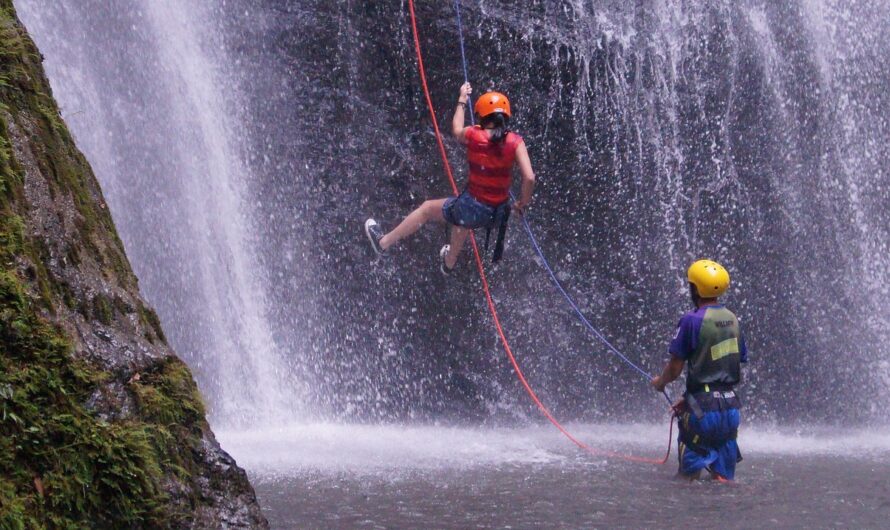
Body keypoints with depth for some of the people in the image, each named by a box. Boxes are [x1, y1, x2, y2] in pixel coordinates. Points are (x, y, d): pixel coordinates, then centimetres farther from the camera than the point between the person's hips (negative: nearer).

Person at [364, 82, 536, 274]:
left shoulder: (473, 135, -11)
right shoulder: (515, 142, -12)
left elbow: (456, 131, 13)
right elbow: (529, 177, -20)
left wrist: (462, 100, 27)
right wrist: (523, 203, -1)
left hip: (471, 208, -3)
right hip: (498, 214, 3)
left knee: (427, 208, 25)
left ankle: (383, 242, 43)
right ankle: (449, 263, 67)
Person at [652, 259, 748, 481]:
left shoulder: (692, 320, -13)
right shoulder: (733, 320, 8)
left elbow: (675, 369, -11)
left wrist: (659, 382, 13)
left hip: (704, 410, -6)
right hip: (731, 406, 6)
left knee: (688, 477, 1)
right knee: (723, 480, 12)